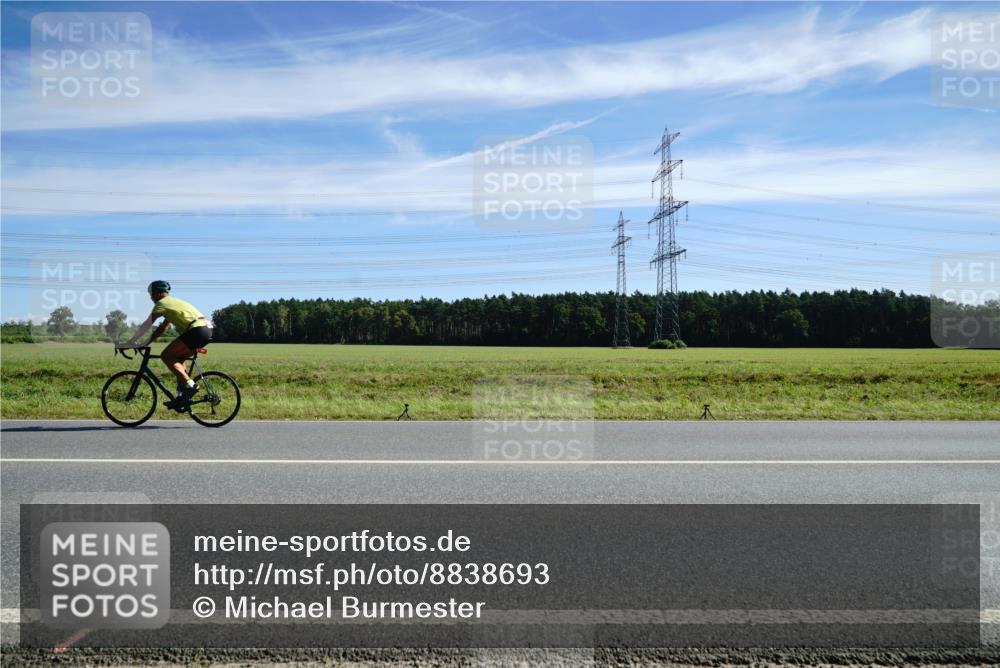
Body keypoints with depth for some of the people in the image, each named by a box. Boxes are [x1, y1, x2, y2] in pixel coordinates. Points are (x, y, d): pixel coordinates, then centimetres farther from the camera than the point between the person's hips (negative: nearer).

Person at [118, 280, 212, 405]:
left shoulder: (162, 303, 4)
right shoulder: (173, 302, 31)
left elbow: (146, 326, -1)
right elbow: (162, 328, 32)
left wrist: (130, 343, 5)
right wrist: (144, 344, 28)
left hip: (196, 330, -9)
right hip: (207, 330, 9)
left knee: (166, 356, -5)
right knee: (177, 359, 19)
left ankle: (189, 384, -15)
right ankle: (183, 394, 13)